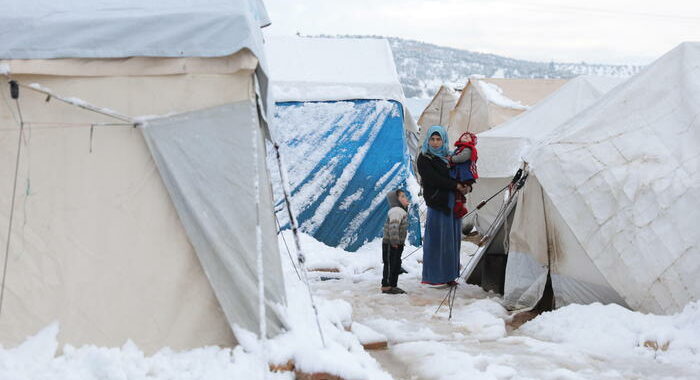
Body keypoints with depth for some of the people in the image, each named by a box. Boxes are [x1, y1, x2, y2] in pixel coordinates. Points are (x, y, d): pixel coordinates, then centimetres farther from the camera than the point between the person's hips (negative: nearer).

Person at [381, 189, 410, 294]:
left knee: (397, 265, 14)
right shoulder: (396, 211, -19)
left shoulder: (402, 211, 17)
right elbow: (393, 227, -29)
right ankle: (386, 286, -1)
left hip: (398, 244, 10)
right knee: (390, 265, -6)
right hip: (391, 244, -10)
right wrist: (394, 241, -28)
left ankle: (393, 285, 22)